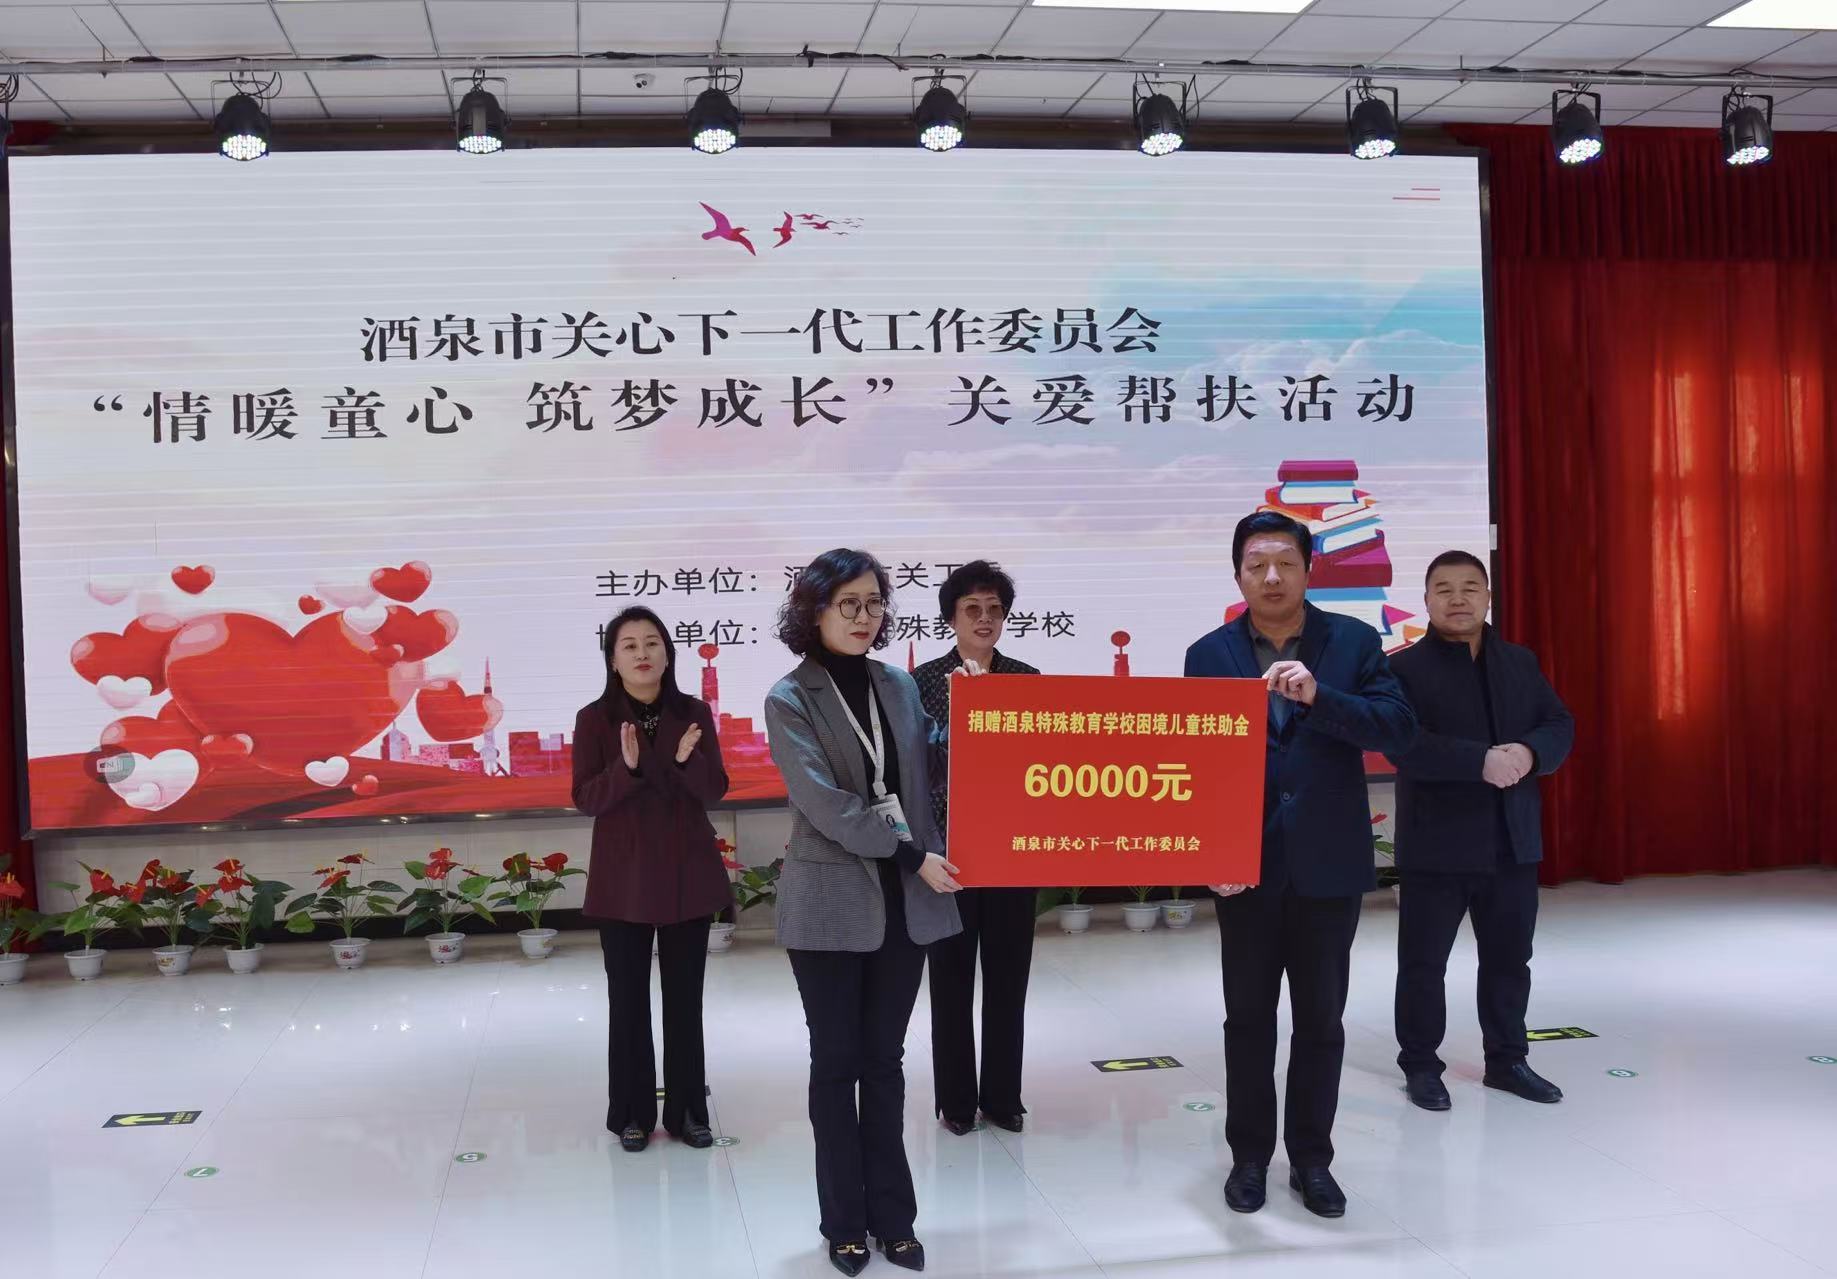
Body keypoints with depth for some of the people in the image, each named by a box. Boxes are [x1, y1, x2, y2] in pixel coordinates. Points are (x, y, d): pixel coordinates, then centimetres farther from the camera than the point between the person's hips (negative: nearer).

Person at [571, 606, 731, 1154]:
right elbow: (585, 799, -9)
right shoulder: (594, 719, -5)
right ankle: (631, 1113, 18)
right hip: (622, 877, -1)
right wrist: (627, 767, -26)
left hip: (688, 873, 1)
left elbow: (716, 790, -2)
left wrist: (687, 761, -23)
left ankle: (687, 1110, 19)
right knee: (628, 998, 6)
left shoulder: (694, 713, 0)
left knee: (685, 997, 8)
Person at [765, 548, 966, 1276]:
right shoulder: (790, 701, -7)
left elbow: (923, 778, 13)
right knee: (836, 1064, 6)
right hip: (831, 903, -4)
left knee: (885, 1061, 12)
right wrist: (914, 856, -18)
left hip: (904, 901, 4)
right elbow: (826, 804, -15)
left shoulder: (901, 687, 8)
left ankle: (893, 1215, 21)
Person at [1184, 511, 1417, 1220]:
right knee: (1248, 1020, 10)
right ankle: (1250, 1156, 24)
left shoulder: (1353, 642, 0)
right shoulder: (1209, 654, -1)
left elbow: (1398, 727, -11)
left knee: (1321, 1020, 10)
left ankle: (1311, 1159, 24)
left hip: (1329, 864, 0)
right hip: (1247, 866, 0)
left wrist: (1318, 696, -25)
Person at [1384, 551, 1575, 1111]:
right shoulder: (1405, 667, -7)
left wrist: (1529, 753, -17)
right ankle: (1420, 1065, 18)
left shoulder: (1520, 662, 11)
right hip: (1436, 845, -5)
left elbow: (1560, 726, 5)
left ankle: (1506, 1059, 30)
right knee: (1423, 963, 4)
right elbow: (1404, 746, -19)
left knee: (1509, 958, 15)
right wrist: (1482, 761, -27)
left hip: (1513, 842, 5)